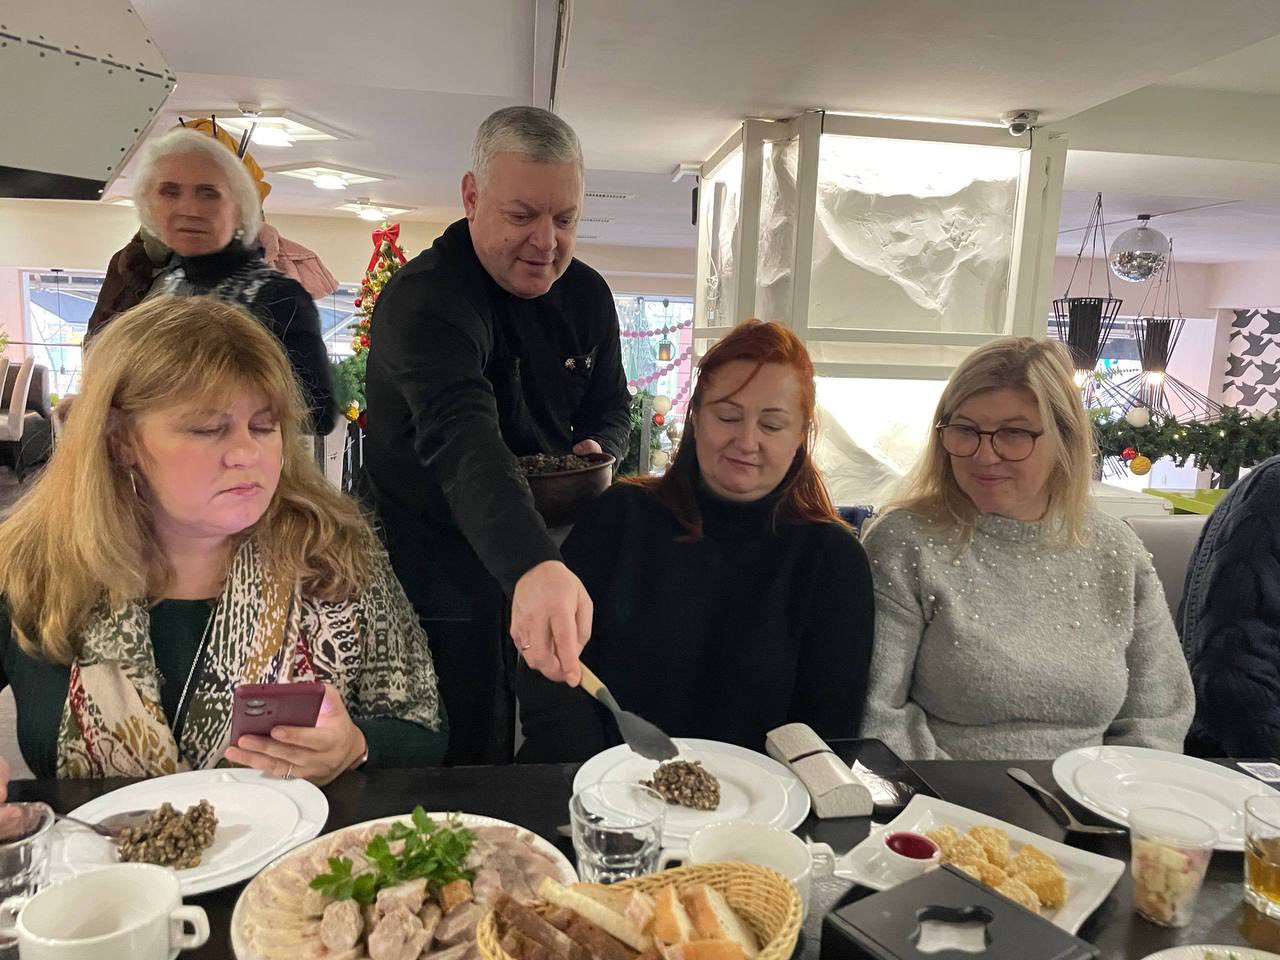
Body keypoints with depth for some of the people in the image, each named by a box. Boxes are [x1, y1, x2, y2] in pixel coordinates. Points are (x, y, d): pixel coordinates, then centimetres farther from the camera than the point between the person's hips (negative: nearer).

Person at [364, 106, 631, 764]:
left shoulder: (586, 294, -1)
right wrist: (534, 568, -59)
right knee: (470, 763, 0)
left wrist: (598, 448, -12)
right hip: (439, 558, -6)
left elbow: (611, 406, 13)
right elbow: (461, 440, -43)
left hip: (548, 557, 7)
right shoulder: (423, 302, -26)